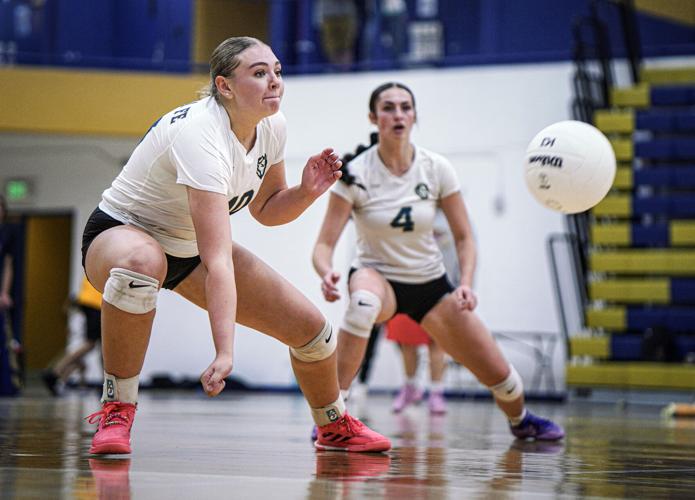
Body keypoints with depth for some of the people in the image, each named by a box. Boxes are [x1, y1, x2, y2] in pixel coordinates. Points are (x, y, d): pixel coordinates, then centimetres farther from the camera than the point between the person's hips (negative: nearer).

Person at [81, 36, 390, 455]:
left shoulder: (272, 127, -10)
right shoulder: (200, 136, -35)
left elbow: (265, 209, 7)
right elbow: (217, 261, -42)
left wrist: (306, 192, -14)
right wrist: (224, 353, -48)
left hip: (190, 246, 7)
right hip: (120, 233, -7)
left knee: (310, 327, -1)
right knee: (140, 263, -45)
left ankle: (336, 427, 30)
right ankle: (116, 411, -28)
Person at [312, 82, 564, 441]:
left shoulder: (436, 169, -11)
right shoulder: (355, 174, -18)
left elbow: (463, 237, -4)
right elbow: (325, 243, -20)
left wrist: (466, 284, -22)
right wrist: (326, 273, -43)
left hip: (430, 283, 3)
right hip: (377, 276, -3)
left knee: (499, 375, 0)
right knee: (363, 303, -42)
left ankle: (520, 419, 38)